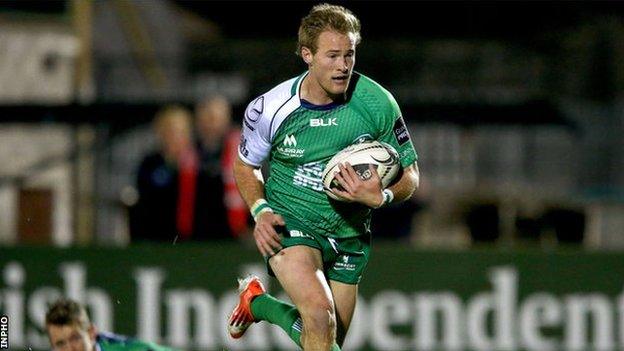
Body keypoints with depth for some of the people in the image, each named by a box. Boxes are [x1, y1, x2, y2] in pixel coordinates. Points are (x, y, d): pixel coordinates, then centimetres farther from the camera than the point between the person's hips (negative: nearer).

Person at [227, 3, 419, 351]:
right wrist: (260, 211, -12)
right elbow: (246, 165, 6)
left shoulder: (377, 103, -13)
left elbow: (410, 175, -3)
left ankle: (258, 302, 38)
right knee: (319, 313, -30)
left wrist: (382, 196, -25)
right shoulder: (270, 110, -14)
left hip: (349, 236, 3)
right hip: (290, 225, -3)